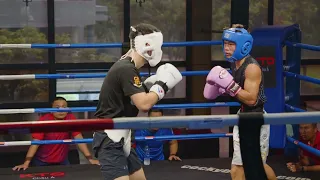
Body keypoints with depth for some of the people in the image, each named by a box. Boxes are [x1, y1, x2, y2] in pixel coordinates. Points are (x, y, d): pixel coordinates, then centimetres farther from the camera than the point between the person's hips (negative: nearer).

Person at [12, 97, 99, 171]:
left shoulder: (71, 119, -12)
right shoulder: (44, 120, -18)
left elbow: (79, 138, -13)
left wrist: (90, 159, -21)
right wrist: (26, 163, -31)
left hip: (62, 161, 2)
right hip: (42, 161, -2)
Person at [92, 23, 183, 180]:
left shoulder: (126, 66, 13)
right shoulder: (127, 69, -18)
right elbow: (144, 104, -24)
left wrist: (153, 84, 4)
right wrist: (162, 84, -10)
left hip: (119, 138, 11)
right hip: (110, 140, -11)